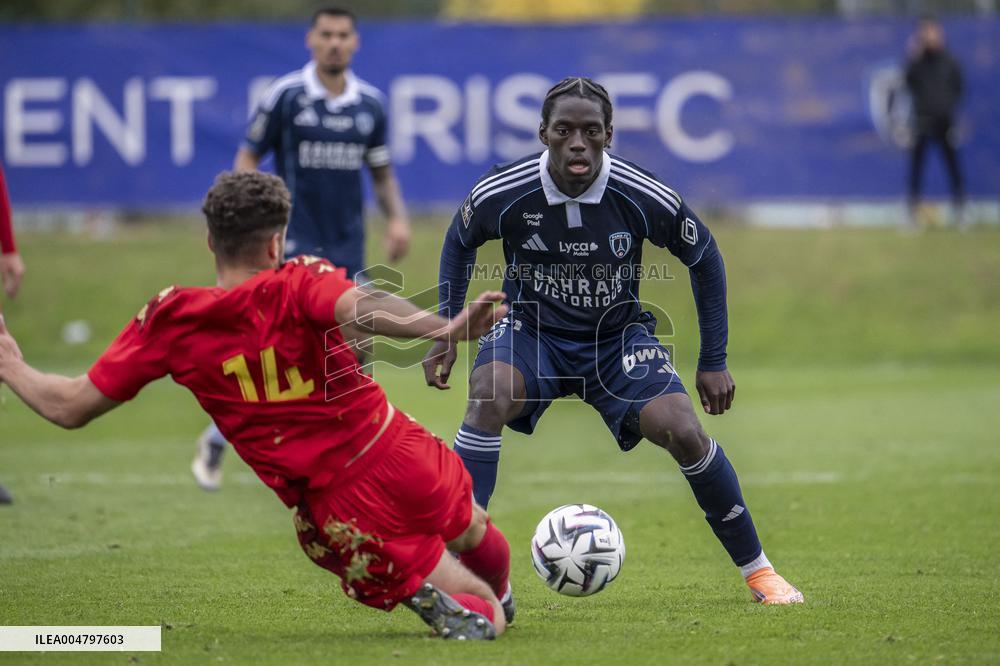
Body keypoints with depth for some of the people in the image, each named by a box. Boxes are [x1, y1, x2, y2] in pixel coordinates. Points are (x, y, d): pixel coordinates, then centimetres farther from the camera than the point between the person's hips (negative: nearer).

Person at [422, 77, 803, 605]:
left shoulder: (644, 197, -21)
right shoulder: (501, 194, -20)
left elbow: (703, 256, -2)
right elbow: (459, 241, 5)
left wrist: (714, 362, 0)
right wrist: (448, 329, 0)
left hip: (616, 336, 0)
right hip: (531, 331, 0)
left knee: (683, 432, -20)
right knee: (489, 398, -32)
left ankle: (756, 570, 0)